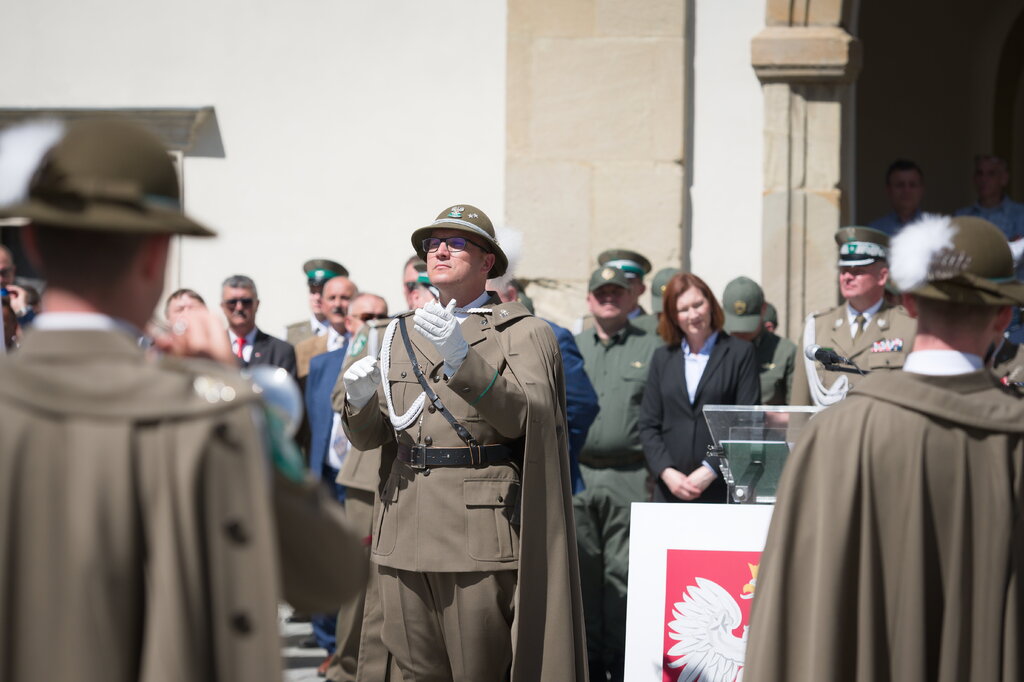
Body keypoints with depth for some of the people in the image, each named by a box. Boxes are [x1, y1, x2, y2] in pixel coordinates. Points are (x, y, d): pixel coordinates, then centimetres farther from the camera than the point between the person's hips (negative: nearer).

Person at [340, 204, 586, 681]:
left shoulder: (523, 335, 2)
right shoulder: (402, 335, 19)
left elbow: (520, 417, -14)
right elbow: (368, 437, 16)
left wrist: (462, 360, -27)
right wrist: (359, 400, -7)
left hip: (481, 534, -5)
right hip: (406, 537, 5)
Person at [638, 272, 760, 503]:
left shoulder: (740, 353, 5)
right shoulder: (663, 358, 15)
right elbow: (648, 425, 11)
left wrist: (711, 471, -10)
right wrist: (666, 472, -5)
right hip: (670, 490, 3)